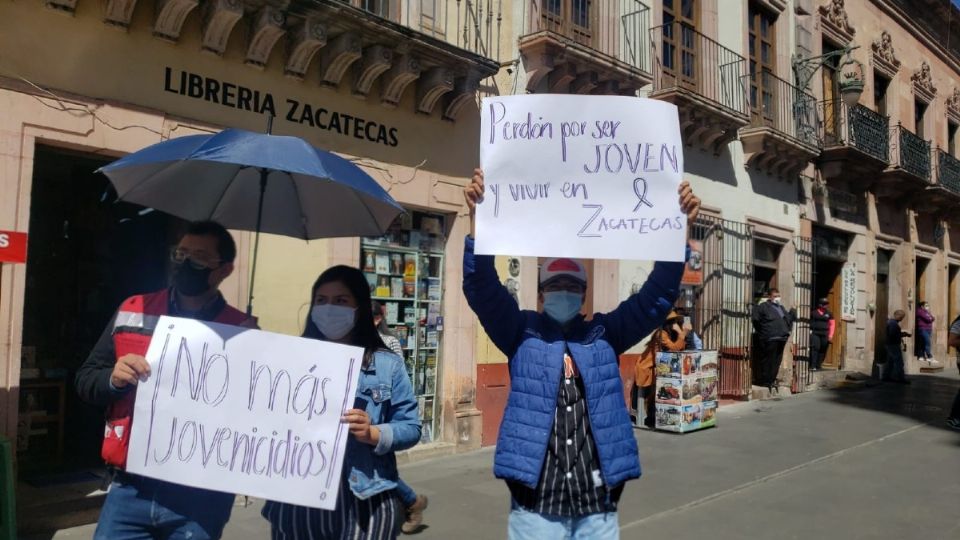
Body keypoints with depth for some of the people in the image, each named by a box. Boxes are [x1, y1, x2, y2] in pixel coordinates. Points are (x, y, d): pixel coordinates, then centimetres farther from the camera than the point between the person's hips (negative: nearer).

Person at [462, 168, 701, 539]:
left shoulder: (605, 335, 6)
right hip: (536, 507, -2)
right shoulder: (522, 333, 1)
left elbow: (657, 296, -1)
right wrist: (478, 216, -24)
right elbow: (482, 289, -11)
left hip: (598, 508, 2)